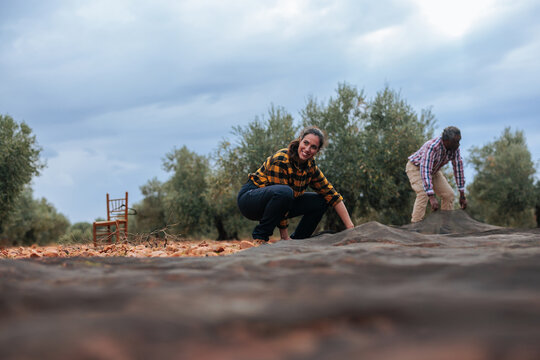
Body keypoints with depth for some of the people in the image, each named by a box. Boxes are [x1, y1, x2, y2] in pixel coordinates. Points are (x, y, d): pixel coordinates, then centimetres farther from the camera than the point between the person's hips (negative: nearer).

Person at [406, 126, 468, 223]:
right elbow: (425, 171, -45)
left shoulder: (455, 148, -19)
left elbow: (458, 168, -12)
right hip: (416, 167, -7)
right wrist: (431, 197, -51)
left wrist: (462, 195, -12)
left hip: (433, 170, 7)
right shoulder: (432, 147, -40)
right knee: (423, 194, -28)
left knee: (448, 194, -4)